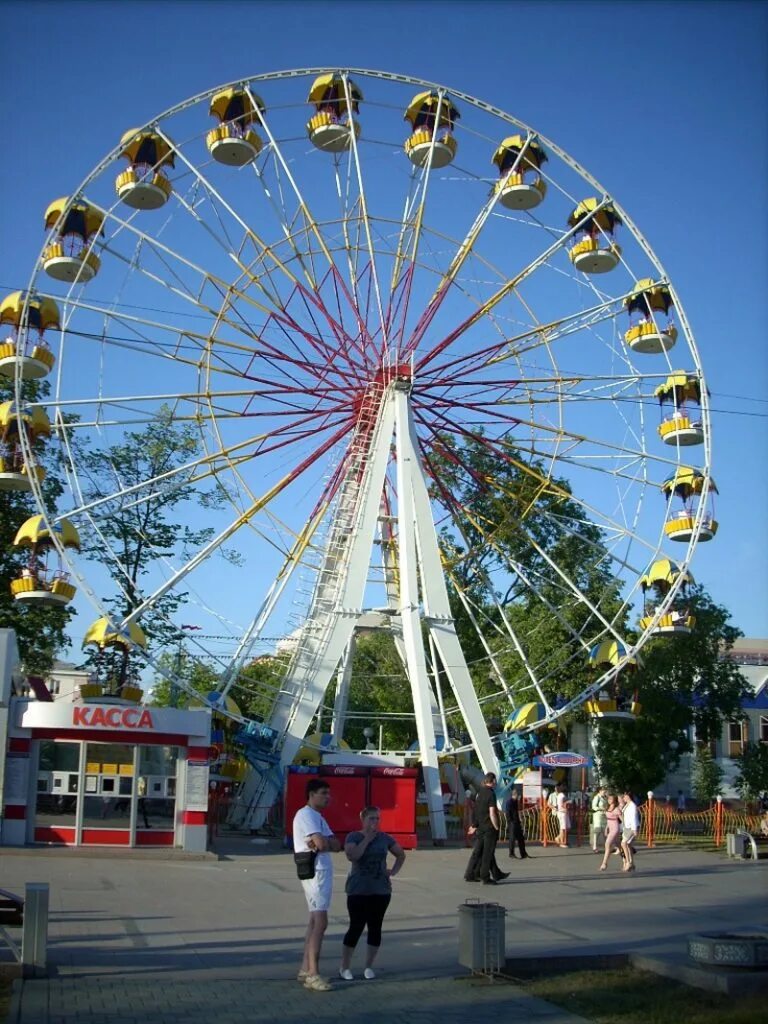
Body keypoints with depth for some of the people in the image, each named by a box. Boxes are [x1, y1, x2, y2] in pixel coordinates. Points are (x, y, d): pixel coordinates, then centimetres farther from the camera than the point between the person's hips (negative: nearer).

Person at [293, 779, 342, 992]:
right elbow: (322, 843, -23)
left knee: (315, 921, 11)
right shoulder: (306, 814, -11)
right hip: (314, 872, -10)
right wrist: (329, 842, -2)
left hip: (323, 872, 10)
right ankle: (312, 974, -14)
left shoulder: (318, 816, 19)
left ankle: (305, 969, 16)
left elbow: (337, 846, 9)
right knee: (320, 922, -13)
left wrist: (324, 843, -11)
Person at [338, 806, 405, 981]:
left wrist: (393, 871, 6)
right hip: (358, 891, -4)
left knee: (375, 928, 5)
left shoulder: (385, 838, 6)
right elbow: (351, 855, -22)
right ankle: (345, 967, 8)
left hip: (381, 891, 4)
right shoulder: (353, 837, -4)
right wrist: (367, 839, -16)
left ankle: (368, 967, 16)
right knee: (356, 927, -5)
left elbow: (401, 855, 20)